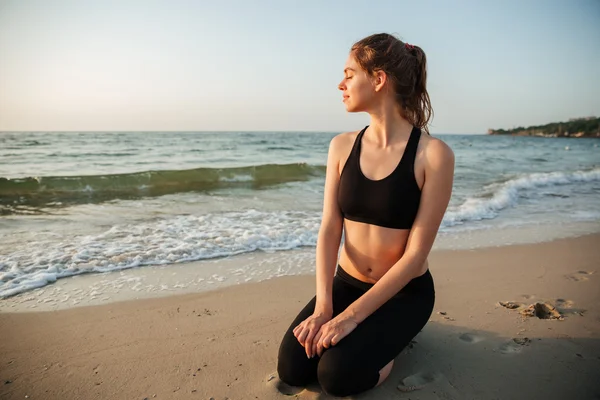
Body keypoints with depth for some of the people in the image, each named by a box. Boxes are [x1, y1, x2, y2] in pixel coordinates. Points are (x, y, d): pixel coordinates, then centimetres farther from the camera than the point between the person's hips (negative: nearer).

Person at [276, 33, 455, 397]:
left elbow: (416, 254, -19)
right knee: (293, 369, -10)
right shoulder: (342, 146, -2)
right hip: (347, 282, 4)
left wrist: (351, 316, -22)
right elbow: (329, 230, -7)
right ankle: (369, 333, 17)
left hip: (404, 292, -4)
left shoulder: (433, 154, -17)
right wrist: (323, 306, -19)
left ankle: (388, 337, 10)